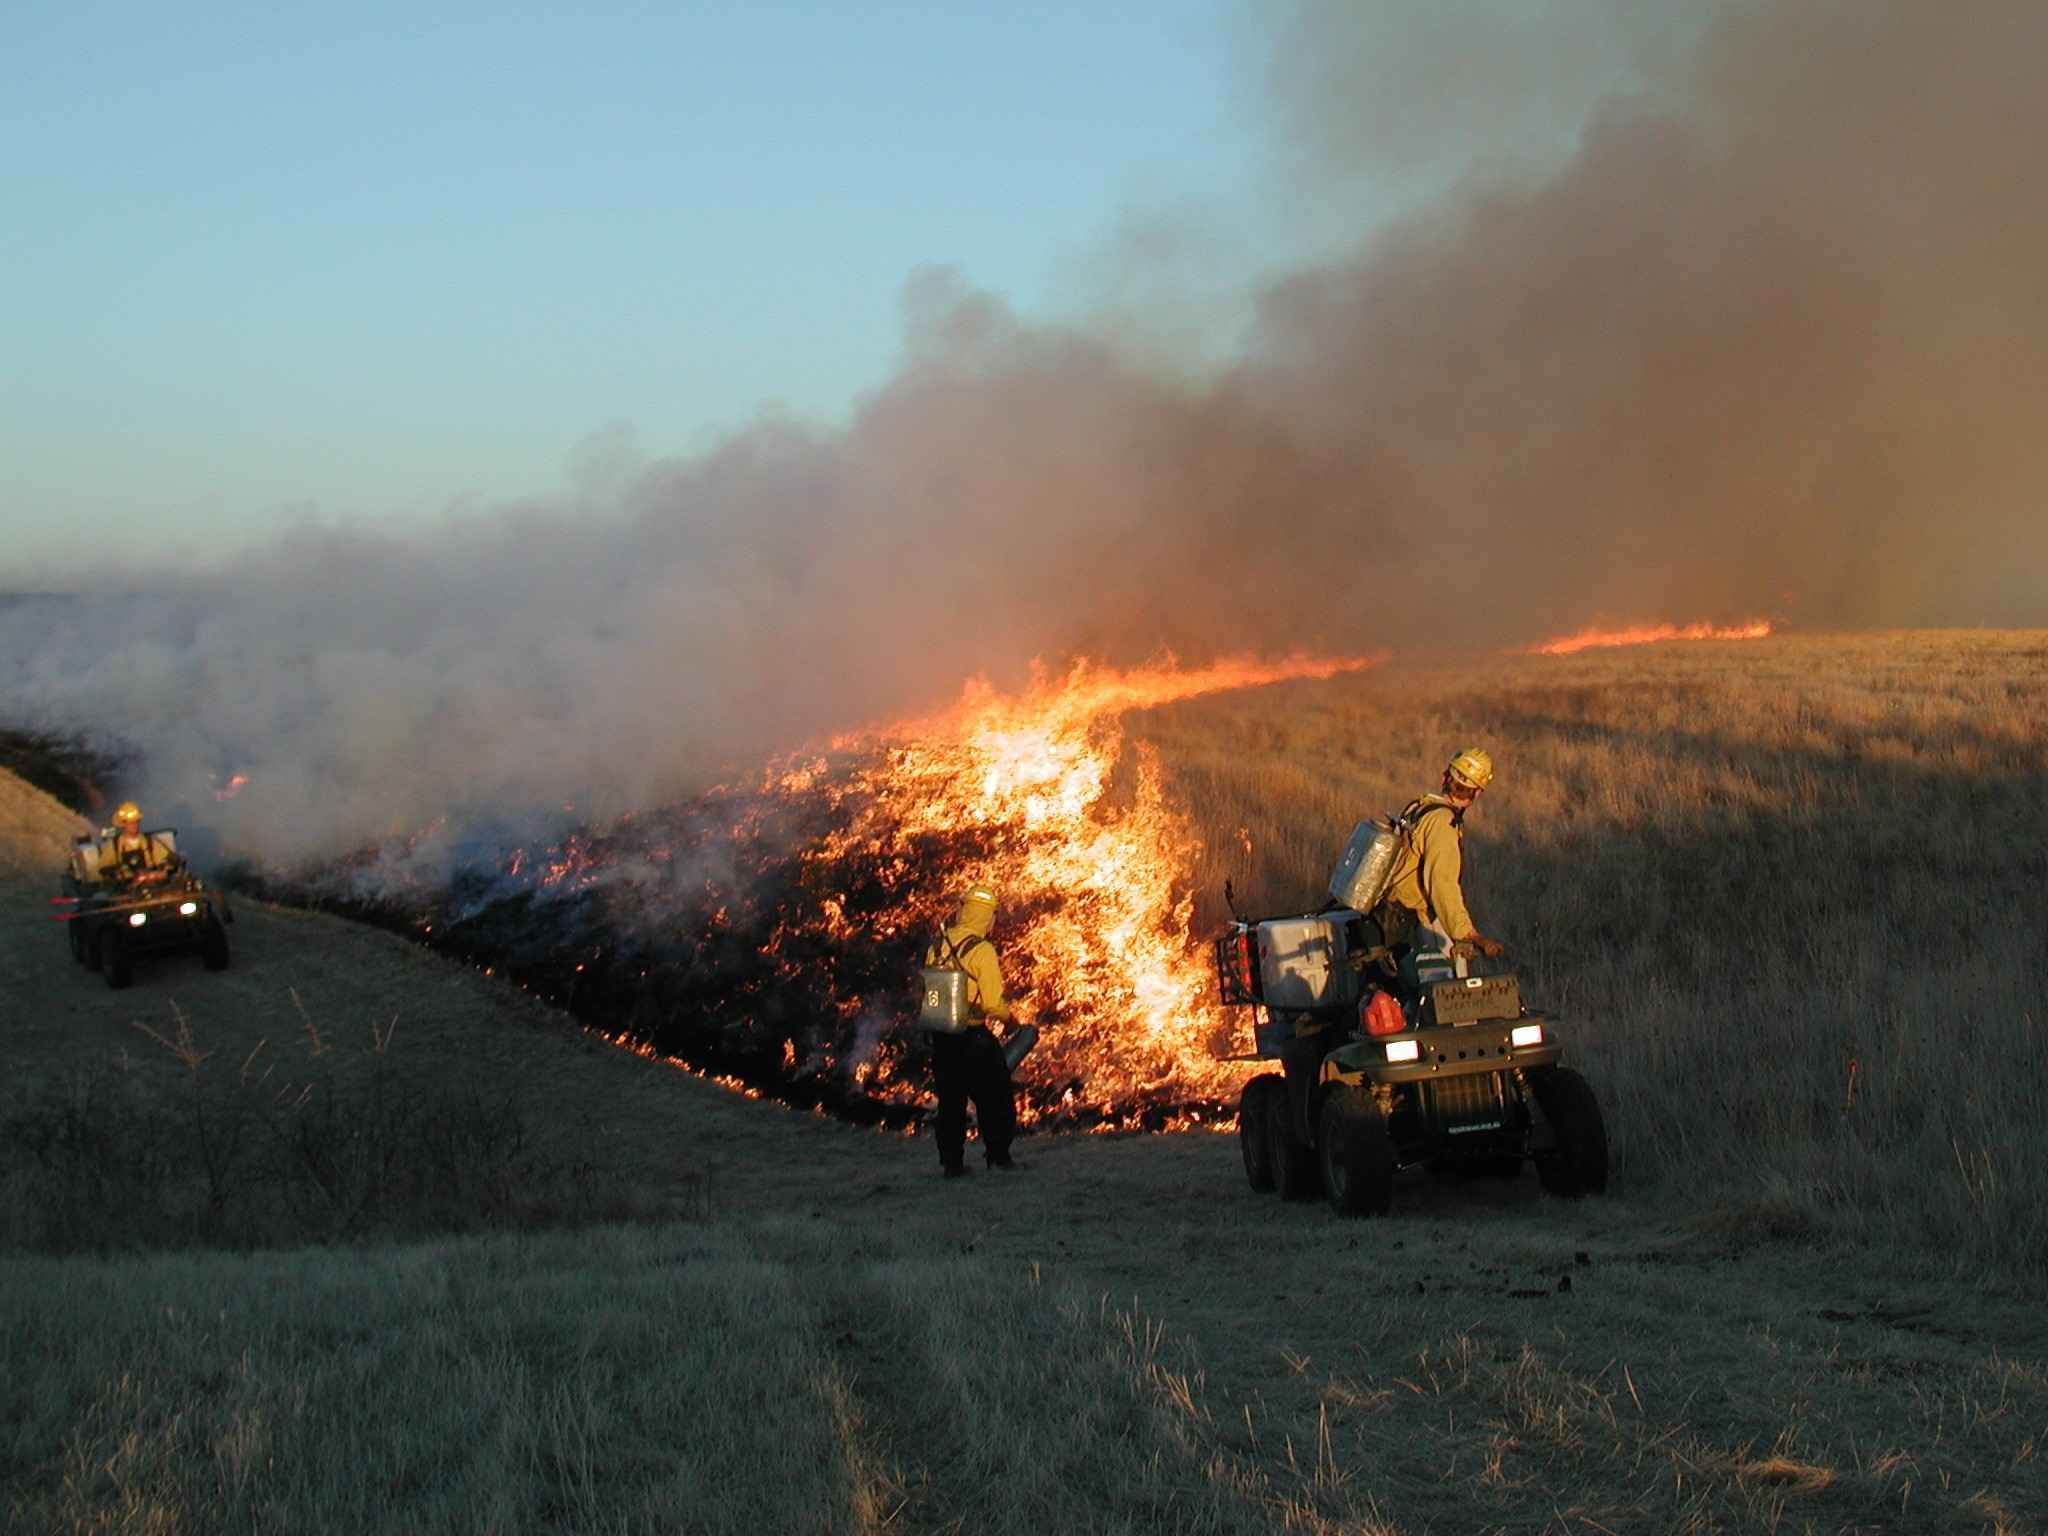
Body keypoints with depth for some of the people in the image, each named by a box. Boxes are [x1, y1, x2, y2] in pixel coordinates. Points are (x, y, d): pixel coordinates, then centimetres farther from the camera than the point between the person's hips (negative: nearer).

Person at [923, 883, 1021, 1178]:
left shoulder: (936, 948, 3)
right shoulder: (982, 951, -15)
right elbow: (992, 1003, -17)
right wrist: (1009, 1013, 3)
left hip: (941, 1038, 5)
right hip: (975, 1037, -5)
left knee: (949, 1099, 13)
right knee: (994, 1098, 11)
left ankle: (951, 1161, 13)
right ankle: (998, 1154, 15)